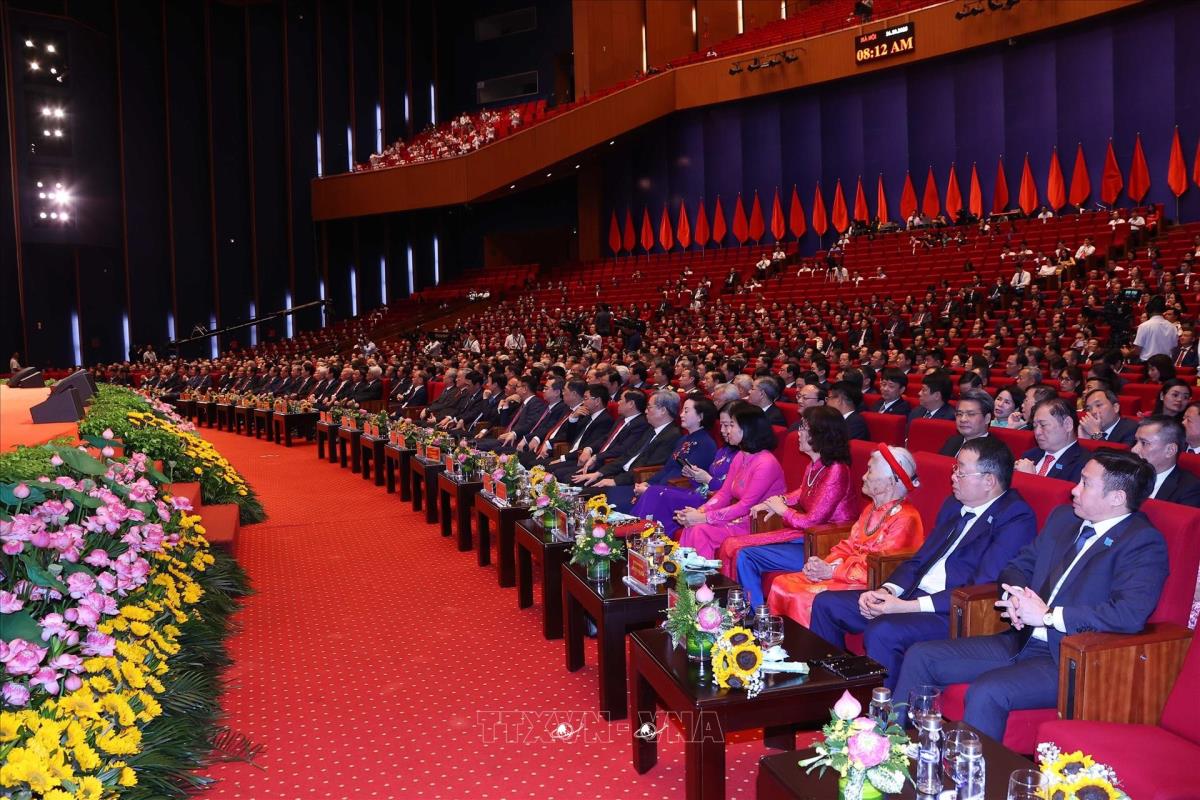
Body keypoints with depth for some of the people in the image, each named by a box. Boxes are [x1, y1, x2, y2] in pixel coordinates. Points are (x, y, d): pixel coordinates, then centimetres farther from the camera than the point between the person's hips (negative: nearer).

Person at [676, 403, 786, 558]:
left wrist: (704, 518, -20)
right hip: (739, 517, 8)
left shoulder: (765, 463, -19)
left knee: (701, 531, -23)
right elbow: (724, 493, 9)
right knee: (691, 526, -15)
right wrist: (700, 511, -10)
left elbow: (746, 506, -20)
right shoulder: (740, 457, 10)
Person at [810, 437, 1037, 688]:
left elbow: (982, 589, -18)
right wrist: (885, 591, -3)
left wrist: (909, 606, -20)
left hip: (957, 614, -9)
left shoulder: (1017, 518, -11)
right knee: (826, 604, 2)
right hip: (914, 595, 9)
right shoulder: (954, 505, 15)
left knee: (882, 632, -34)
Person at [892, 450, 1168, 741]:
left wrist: (1047, 615, -18)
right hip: (1022, 641, 8)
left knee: (986, 692, -32)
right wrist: (1016, 597, -4)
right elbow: (1018, 566, 21)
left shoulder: (1144, 543, -10)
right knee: (921, 656, -3)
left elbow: (1131, 614, -25)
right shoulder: (1063, 517, 13)